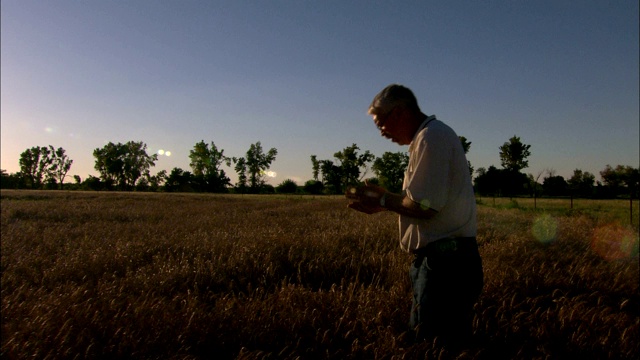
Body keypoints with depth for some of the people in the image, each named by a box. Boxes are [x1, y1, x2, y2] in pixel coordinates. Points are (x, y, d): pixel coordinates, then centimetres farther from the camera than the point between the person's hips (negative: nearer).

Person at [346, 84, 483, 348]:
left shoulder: (432, 137, -14)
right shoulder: (432, 137, 19)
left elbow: (424, 206, -21)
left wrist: (383, 200, -5)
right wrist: (382, 203, 12)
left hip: (444, 264, -11)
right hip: (444, 259, 11)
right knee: (422, 339, 18)